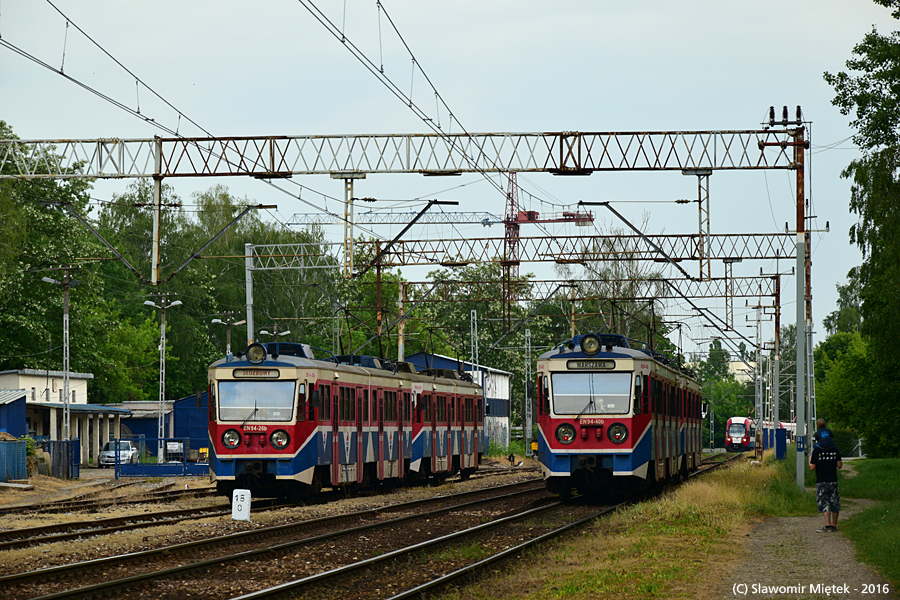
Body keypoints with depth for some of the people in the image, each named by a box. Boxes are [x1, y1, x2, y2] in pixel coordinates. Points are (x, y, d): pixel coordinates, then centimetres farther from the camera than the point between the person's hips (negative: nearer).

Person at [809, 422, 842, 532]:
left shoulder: (817, 450, -7)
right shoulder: (835, 450, 2)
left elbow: (812, 467, -7)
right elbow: (839, 465, 1)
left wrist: (810, 459, 12)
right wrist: (841, 462, 23)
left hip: (821, 481, -3)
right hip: (833, 480, 3)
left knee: (824, 503, -3)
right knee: (834, 503, 11)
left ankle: (827, 525, -15)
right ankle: (834, 525, 17)